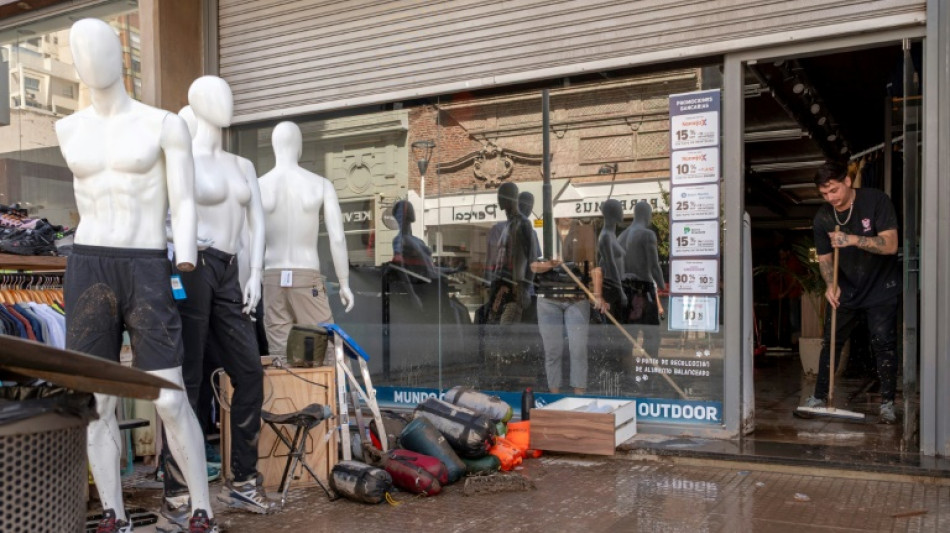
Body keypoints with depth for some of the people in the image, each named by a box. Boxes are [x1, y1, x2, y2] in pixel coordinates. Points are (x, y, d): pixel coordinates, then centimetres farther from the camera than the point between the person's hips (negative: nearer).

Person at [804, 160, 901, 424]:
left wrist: (854, 239, -38)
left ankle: (887, 403, 7)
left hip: (881, 287, -3)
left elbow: (890, 244, -23)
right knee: (830, 342, 5)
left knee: (884, 344, -5)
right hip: (846, 290, 4)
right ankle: (819, 397, 15)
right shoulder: (822, 217, -6)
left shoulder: (876, 201, -17)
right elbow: (824, 257, -1)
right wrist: (831, 284, -20)